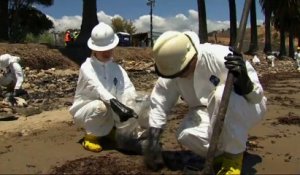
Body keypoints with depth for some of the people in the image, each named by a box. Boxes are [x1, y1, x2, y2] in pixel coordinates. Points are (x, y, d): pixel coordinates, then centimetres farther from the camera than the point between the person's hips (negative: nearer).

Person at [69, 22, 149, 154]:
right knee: (101, 106, -38)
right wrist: (115, 103, -56)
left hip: (109, 111, 3)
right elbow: (98, 88, -38)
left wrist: (130, 106, -42)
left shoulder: (116, 68, -4)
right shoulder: (87, 67, -17)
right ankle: (91, 136, -10)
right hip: (85, 109, -3)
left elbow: (127, 90, -21)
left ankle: (110, 131, -4)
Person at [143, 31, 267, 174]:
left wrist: (244, 82, -50)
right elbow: (158, 102, -10)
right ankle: (224, 152, 3)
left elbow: (257, 96, -26)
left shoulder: (220, 57, -31)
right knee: (186, 135, -28)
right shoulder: (172, 70, -16)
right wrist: (153, 142, -16)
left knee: (223, 94, -38)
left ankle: (234, 155, -17)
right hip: (210, 112, 4)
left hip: (245, 109, -3)